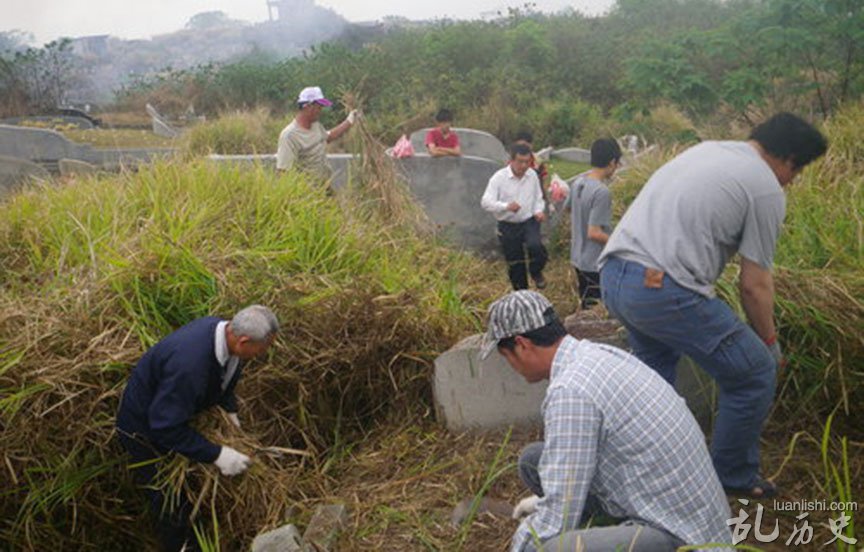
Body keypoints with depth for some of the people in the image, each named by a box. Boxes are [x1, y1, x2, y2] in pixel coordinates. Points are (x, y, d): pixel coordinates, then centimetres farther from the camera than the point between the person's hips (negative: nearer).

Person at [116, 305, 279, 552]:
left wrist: (230, 410, -2)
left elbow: (224, 375, 6)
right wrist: (216, 454, -33)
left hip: (174, 413, 8)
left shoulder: (222, 329, -19)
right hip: (145, 427, -8)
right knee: (170, 501, 4)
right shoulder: (188, 364, -45)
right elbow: (166, 427, -36)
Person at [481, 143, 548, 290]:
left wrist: (539, 211, -7)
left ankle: (536, 272, 2)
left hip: (529, 222, 1)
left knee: (536, 246, -29)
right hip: (508, 226, -1)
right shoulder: (499, 178, -12)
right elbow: (485, 202, -21)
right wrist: (506, 206, -38)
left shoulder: (532, 175, 1)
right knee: (514, 265, 8)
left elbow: (538, 198, 16)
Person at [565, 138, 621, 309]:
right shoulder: (602, 192, -24)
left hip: (578, 259, 8)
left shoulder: (578, 181, 0)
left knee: (586, 308, 21)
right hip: (596, 265, -8)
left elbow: (567, 208, 17)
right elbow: (594, 233, -25)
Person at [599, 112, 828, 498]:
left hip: (612, 274, 9)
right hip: (662, 290, -9)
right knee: (755, 373, 10)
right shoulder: (767, 190, 0)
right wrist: (770, 342, 18)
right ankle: (733, 477, 25)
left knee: (657, 365, 33)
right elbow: (754, 285, 0)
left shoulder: (706, 150, 23)